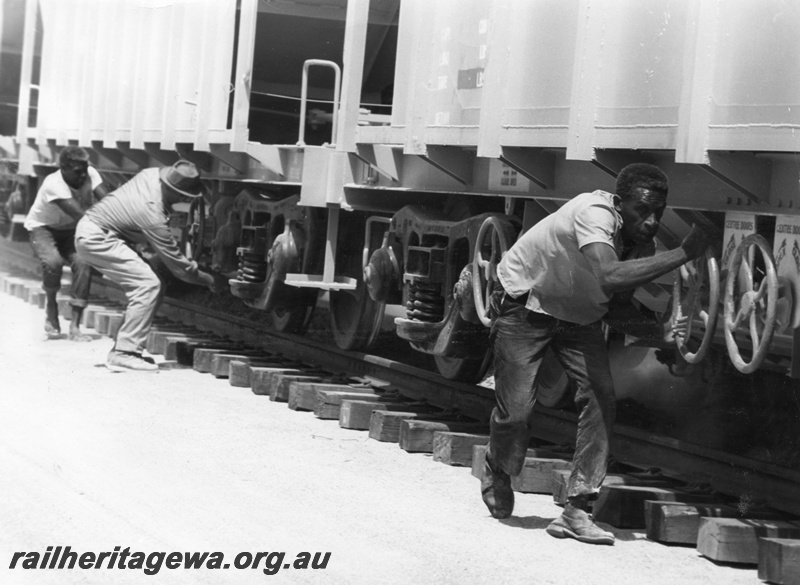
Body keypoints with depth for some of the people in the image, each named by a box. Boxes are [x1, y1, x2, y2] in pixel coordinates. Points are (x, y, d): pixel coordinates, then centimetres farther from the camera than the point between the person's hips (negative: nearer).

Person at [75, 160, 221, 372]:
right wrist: (209, 280, -3)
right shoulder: (154, 217, -25)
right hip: (96, 239, -10)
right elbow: (178, 264, -16)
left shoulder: (152, 175, -5)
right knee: (148, 285, -18)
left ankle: (122, 349, 10)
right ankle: (124, 353, -18)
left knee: (142, 287, 8)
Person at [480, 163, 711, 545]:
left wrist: (661, 330, -21)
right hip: (525, 304, -6)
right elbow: (609, 278, -53)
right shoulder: (594, 212, -36)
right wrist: (683, 253, -53)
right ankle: (496, 474, 29)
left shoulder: (642, 245, -14)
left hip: (579, 316, 6)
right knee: (515, 410, -6)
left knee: (601, 400, -13)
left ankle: (577, 510, -6)